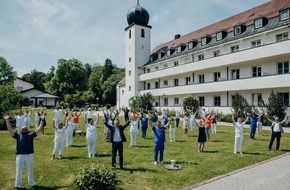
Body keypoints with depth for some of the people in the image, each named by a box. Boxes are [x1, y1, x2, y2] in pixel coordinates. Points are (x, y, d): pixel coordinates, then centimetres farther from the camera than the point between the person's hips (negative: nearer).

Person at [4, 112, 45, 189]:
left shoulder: (31, 135, 2)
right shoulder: (18, 135, 1)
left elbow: (39, 129, -1)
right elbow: (10, 129, -6)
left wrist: (42, 120, -7)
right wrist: (7, 120, -14)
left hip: (29, 156, 1)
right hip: (20, 156, 0)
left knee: (30, 171, 15)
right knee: (18, 172, 13)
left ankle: (32, 184, 32)